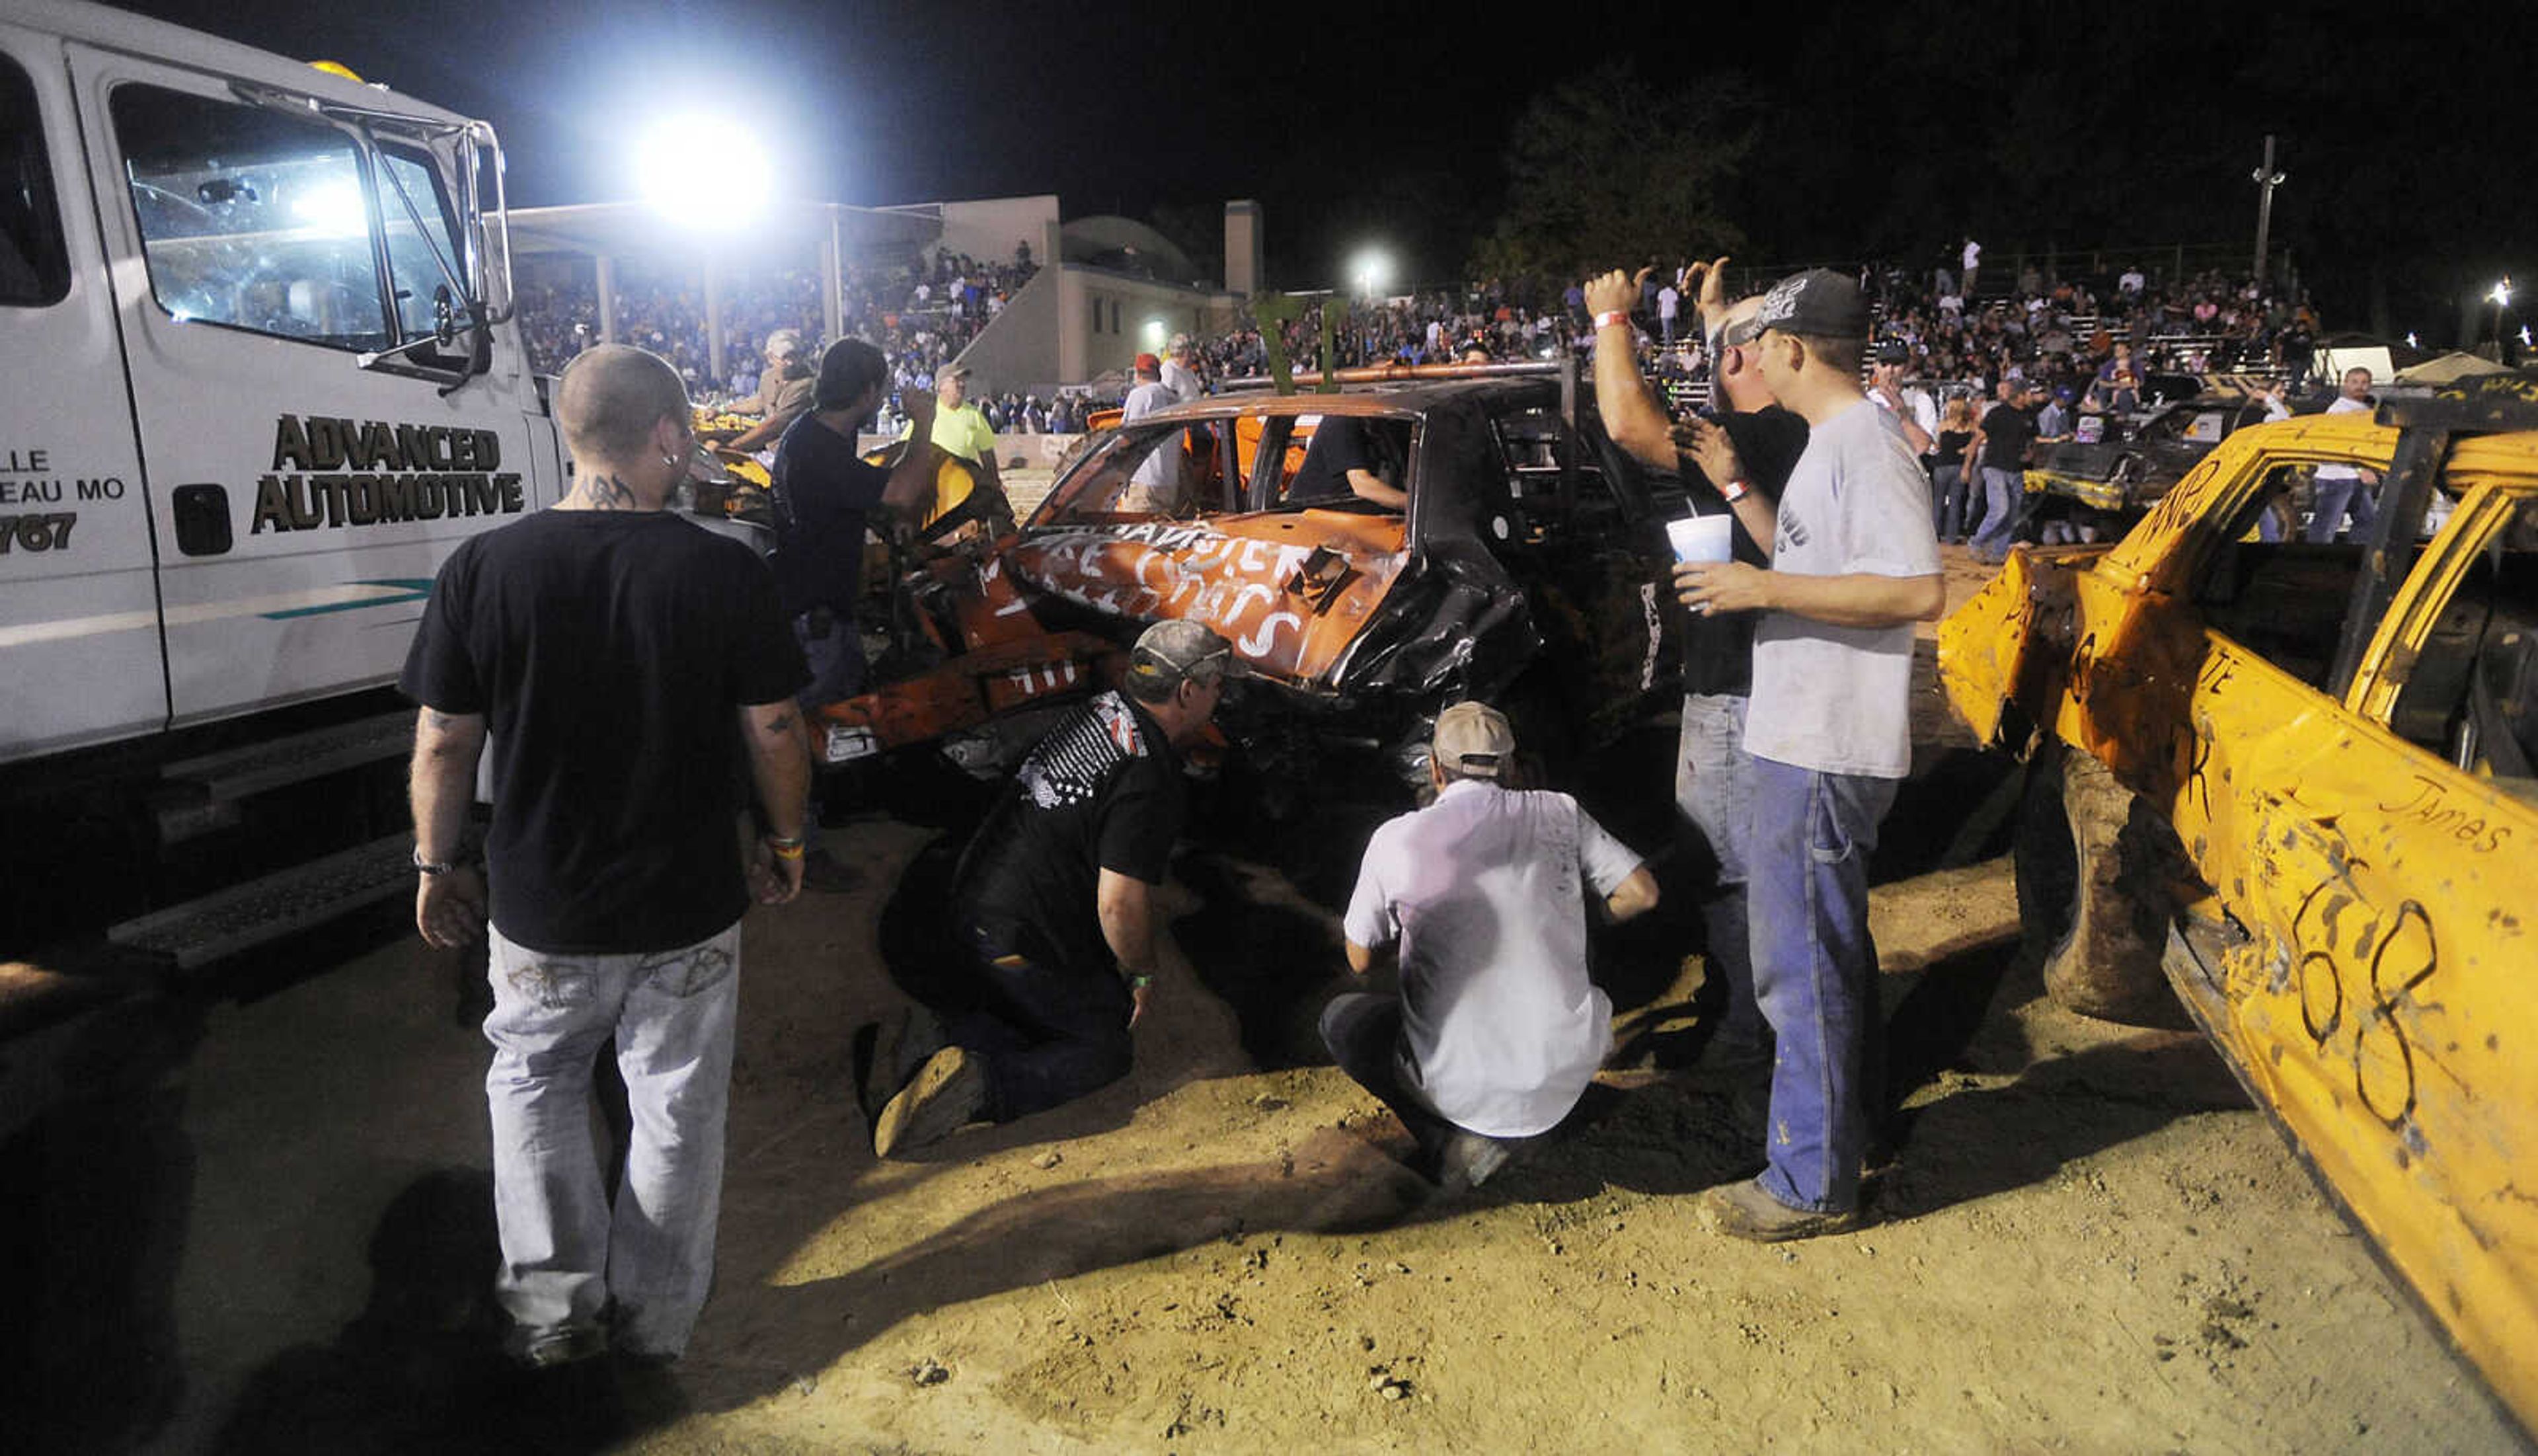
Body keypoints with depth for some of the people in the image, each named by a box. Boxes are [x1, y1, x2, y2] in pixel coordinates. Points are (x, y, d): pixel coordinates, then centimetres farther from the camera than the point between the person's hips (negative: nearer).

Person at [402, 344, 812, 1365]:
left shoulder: (480, 571, -12)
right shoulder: (728, 574, -15)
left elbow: (442, 745, -5)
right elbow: (775, 733, -8)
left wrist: (437, 866, 9)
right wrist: (784, 840, 9)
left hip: (539, 910, 1)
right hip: (689, 911, -1)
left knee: (533, 1084, 26)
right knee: (677, 1109, 18)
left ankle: (555, 1304, 24)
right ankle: (656, 1316, 33)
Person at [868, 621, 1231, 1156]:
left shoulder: (1101, 711, 6)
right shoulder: (1148, 777, -23)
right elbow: (1120, 903, -27)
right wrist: (1140, 973, -6)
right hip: (1028, 946, -8)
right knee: (1105, 1050, 9)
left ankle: (940, 1033, 1)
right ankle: (979, 1085, -13)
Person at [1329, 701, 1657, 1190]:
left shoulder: (1395, 839, -6)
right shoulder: (1559, 813, -2)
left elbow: (1360, 960, 5)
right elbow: (1642, 892, 4)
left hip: (1461, 1088, -3)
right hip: (1565, 1078, 3)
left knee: (1341, 1018, 23)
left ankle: (1450, 1141, 5)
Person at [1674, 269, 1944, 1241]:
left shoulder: (1867, 447, -17)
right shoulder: (1833, 443, 16)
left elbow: (1918, 593, -27)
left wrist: (1764, 589, -24)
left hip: (1826, 754, -11)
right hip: (1807, 741, 11)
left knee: (1801, 961, -3)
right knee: (1830, 945, 22)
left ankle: (1811, 1186, 9)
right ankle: (1851, 1119, 39)